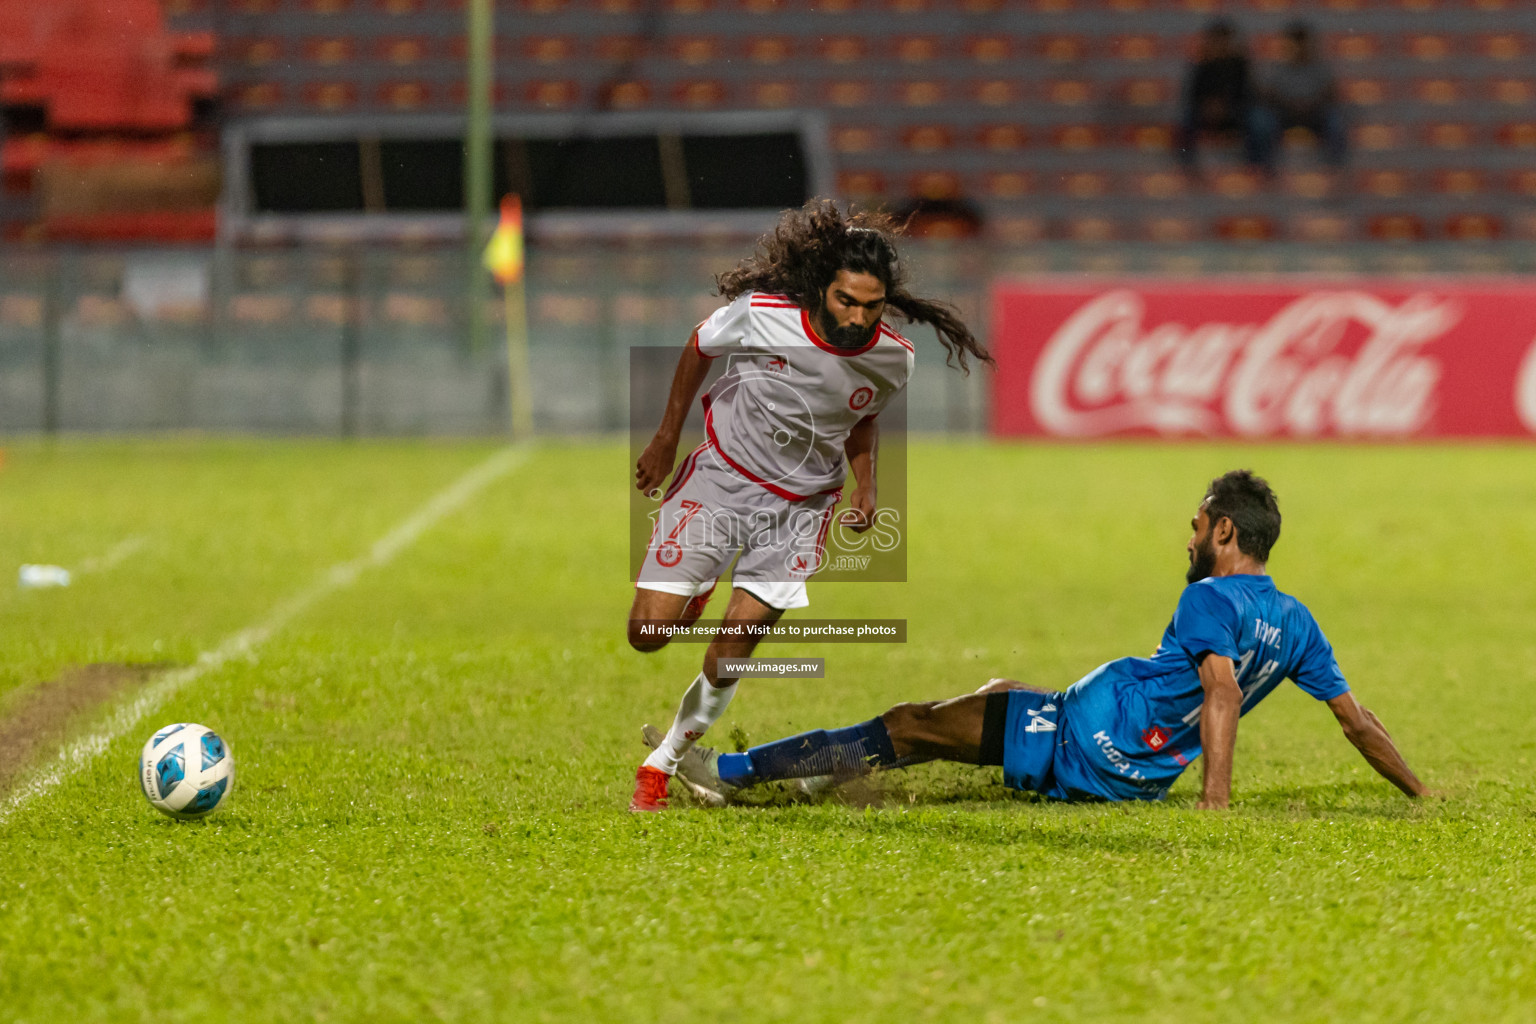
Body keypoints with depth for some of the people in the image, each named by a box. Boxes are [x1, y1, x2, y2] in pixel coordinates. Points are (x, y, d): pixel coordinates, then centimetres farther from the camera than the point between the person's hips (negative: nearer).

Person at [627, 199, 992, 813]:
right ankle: (697, 592, 28)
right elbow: (699, 350, -1)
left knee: (729, 655, -9)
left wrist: (864, 485, -4)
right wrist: (666, 440, 6)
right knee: (649, 632, -8)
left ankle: (663, 763, 12)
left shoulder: (893, 361, -15)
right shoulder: (759, 314, -24)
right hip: (720, 478, -1)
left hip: (801, 504, 1)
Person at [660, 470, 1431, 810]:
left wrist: (1216, 801, -39)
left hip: (1081, 742, -8)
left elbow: (1223, 693, -32)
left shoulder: (1212, 599, -17)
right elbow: (1355, 717, 8)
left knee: (911, 726, -1)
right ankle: (833, 773, 41)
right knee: (998, 693, 32)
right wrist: (1420, 795, 18)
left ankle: (729, 773, 2)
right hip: (1137, 780, 8)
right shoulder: (1295, 623, 6)